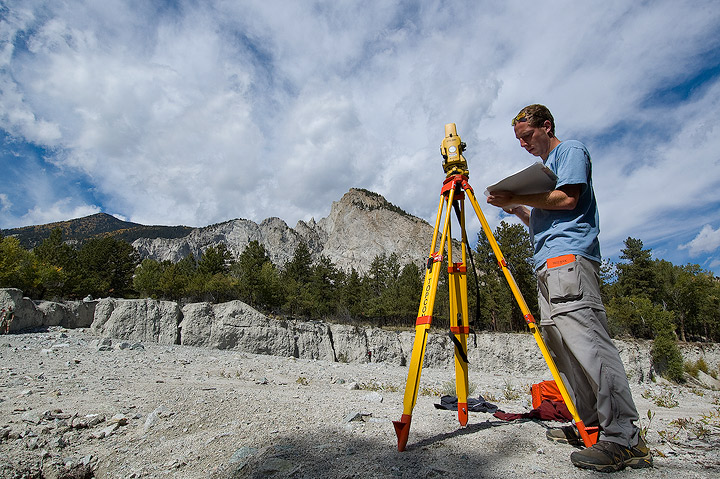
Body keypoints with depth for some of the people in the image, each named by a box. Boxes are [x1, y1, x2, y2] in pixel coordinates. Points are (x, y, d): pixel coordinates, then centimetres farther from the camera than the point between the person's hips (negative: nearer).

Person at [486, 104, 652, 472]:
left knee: (585, 340, -18)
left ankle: (625, 439, -15)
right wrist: (516, 209, 15)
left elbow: (568, 199, -10)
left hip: (570, 256, -10)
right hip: (547, 263, 10)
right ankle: (590, 424, 12)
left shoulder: (571, 150, 7)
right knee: (560, 344, 6)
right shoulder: (544, 167, 31)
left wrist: (517, 197, -8)